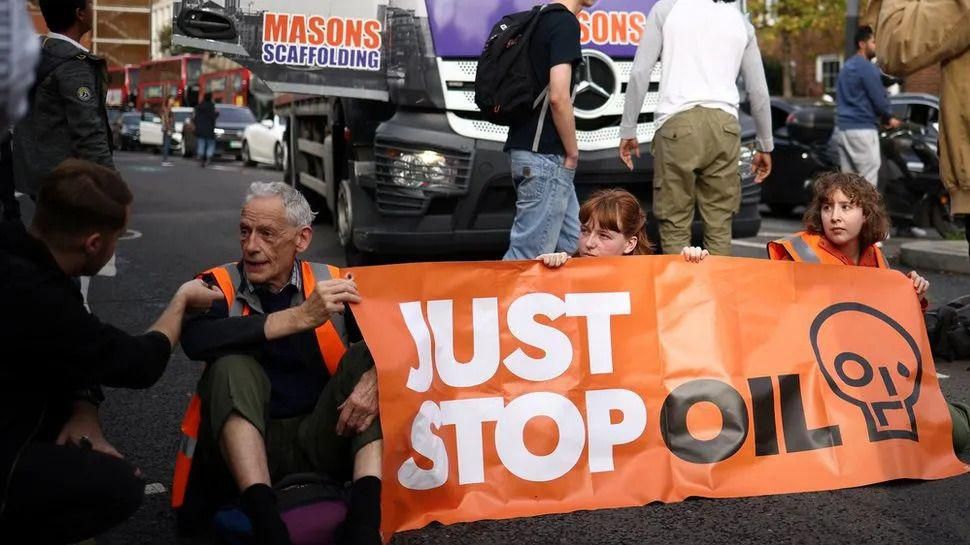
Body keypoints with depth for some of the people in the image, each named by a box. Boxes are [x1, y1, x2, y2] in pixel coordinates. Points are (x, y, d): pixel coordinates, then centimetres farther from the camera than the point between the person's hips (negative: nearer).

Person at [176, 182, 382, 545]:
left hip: (319, 441, 2)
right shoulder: (219, 286, -3)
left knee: (363, 356, -17)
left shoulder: (332, 283, 2)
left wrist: (374, 378, -28)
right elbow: (196, 341, -25)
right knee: (231, 365, -25)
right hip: (241, 445, -1)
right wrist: (300, 317, -33)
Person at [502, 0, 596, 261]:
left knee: (572, 245, 13)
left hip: (527, 149, 10)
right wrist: (572, 151, -9)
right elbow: (558, 96, -21)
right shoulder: (565, 22, -12)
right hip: (545, 155, -10)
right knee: (528, 254, -6)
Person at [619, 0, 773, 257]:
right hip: (724, 124, 3)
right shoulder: (741, 22, 17)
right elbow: (759, 91, 18)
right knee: (719, 225, 6)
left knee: (675, 224, 1)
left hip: (678, 123, -2)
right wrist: (765, 146, 26)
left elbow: (640, 72, 2)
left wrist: (628, 129, 8)